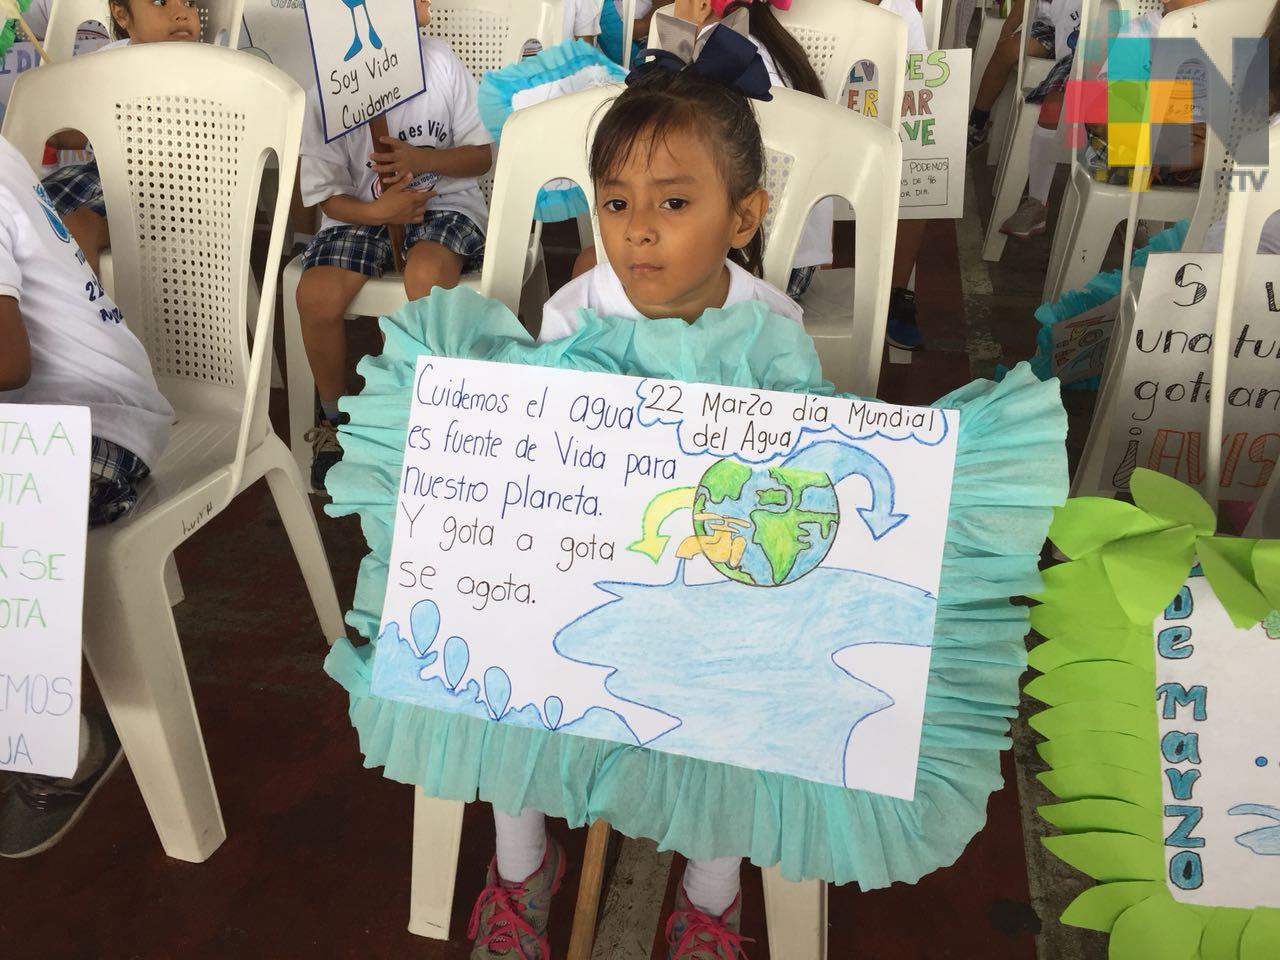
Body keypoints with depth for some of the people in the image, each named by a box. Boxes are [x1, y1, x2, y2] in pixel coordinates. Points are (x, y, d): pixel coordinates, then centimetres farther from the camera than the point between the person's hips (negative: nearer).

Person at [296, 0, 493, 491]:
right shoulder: (325, 91, -7)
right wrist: (378, 210, -24)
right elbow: (327, 193, -3)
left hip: (444, 201, 0)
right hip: (362, 210, 1)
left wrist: (422, 160, -18)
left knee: (427, 275, -35)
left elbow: (483, 154, 1)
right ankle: (335, 417, 3)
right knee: (316, 296, -25)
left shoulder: (439, 63, -5)